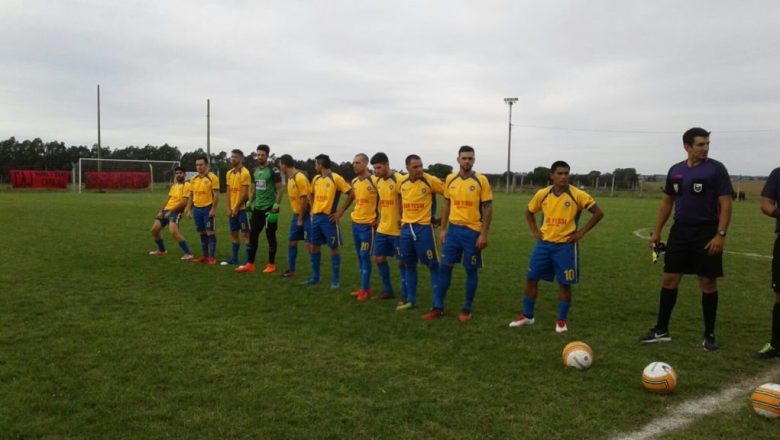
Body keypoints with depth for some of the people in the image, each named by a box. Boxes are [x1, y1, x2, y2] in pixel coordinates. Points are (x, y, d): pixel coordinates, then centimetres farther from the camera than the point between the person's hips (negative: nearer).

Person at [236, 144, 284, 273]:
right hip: (257, 209, 7)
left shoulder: (273, 171, -10)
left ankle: (271, 265, 12)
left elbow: (279, 190, -12)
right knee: (252, 235, 6)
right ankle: (250, 264, 13)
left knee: (270, 236, 2)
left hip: (269, 209, -7)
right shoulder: (256, 170, 11)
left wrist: (275, 208, -18)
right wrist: (249, 205, 15)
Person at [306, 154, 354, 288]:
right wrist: (312, 210, 14)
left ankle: (335, 280, 7)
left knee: (334, 248, 0)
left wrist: (341, 211, -11)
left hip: (329, 218, -7)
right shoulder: (316, 179, 11)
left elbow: (351, 194, -11)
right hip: (316, 217, 7)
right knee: (314, 247, 11)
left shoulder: (336, 178, -11)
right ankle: (315, 277, 23)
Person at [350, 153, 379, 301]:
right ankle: (365, 287, 19)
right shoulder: (354, 182, 8)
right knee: (360, 256, 10)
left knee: (365, 256, -4)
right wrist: (355, 213, 14)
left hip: (368, 224, -7)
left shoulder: (374, 181, -14)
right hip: (355, 223, 7)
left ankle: (365, 289, 4)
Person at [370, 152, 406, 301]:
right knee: (379, 258, 12)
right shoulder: (378, 181, 9)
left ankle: (405, 296, 11)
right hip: (383, 228, 8)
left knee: (401, 261, 0)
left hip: (397, 229, -8)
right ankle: (388, 291, 26)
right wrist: (380, 217, 17)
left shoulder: (399, 179, -15)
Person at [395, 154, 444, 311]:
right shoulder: (401, 182, 3)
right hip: (406, 228, 5)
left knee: (432, 264, 1)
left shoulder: (430, 180, -12)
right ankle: (411, 299, 22)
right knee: (409, 265, 12)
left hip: (423, 227, -5)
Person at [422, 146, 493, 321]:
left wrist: (484, 234, -11)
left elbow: (488, 209, -6)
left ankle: (467, 309, 17)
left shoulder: (481, 180, -7)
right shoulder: (450, 179, 5)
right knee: (445, 267, 4)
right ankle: (438, 307, 13)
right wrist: (443, 229, 8)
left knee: (471, 270, 5)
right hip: (453, 229, 4)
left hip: (473, 231, -3)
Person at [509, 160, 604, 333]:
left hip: (566, 245, -3)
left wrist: (582, 232, -9)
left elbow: (598, 213, -6)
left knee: (564, 284, 3)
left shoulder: (578, 195, -10)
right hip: (544, 243, 3)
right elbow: (529, 212, 17)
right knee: (531, 278, 5)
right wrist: (534, 230, 5)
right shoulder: (542, 194, 0)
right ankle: (527, 316, 20)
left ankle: (562, 320, 18)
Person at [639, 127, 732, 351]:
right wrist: (657, 231, 11)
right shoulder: (675, 170, 8)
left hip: (706, 232, -4)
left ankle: (709, 335, 16)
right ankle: (661, 330, 15)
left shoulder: (716, 169, -6)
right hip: (680, 230, 4)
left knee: (707, 282, 2)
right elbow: (667, 202, 15)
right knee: (669, 279, 5)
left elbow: (725, 204, -9)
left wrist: (720, 234, -18)